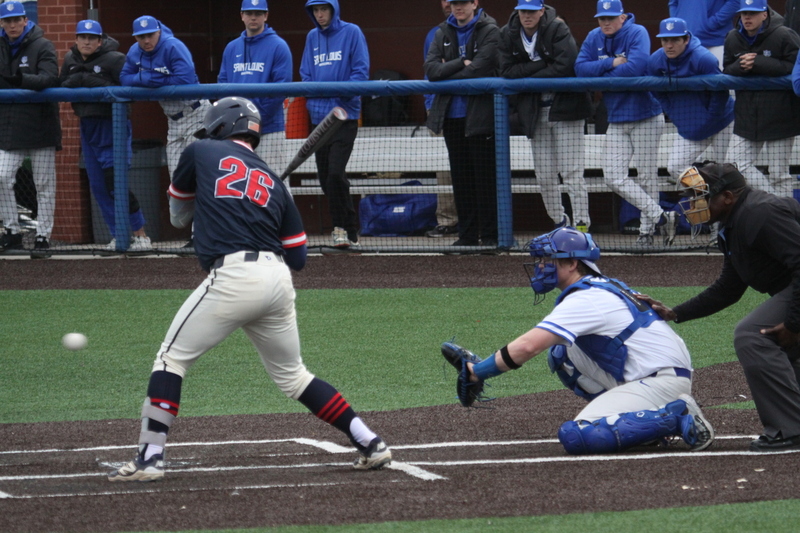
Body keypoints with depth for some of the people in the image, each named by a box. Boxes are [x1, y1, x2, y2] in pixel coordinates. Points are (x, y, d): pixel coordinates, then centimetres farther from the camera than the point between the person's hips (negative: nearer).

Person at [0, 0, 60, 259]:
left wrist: (22, 80, -35)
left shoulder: (42, 46, -4)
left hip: (40, 124, -4)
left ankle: (43, 237, 7)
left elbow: (49, 78, -19)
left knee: (44, 184, 2)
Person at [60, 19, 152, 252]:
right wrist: (78, 80, -14)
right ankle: (118, 235, 17)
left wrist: (95, 83, -24)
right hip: (88, 126, 7)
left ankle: (140, 234, -6)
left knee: (116, 183, -13)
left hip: (113, 125, -7)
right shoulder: (70, 60, 9)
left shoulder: (115, 59, -10)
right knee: (98, 186, 8)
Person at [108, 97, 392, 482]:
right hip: (278, 278, 5)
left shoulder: (202, 154, 12)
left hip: (233, 276, -5)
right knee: (292, 374, 19)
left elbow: (177, 215, 27)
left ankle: (150, 457, -7)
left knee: (172, 359, 4)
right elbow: (298, 257, 18)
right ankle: (370, 444, 15)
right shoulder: (274, 183, 22)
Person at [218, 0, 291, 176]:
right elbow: (223, 82, 15)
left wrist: (257, 112, -15)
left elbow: (282, 88, -8)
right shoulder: (231, 48, 15)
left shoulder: (278, 46, -2)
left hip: (269, 128, -5)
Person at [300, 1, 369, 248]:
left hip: (344, 114, -6)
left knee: (335, 173, -17)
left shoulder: (351, 33, -1)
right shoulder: (312, 38, 15)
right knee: (325, 177, 5)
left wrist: (344, 93, -17)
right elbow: (306, 74, 17)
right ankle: (347, 228, 15)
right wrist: (312, 102, 2)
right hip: (319, 115, 6)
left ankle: (345, 228, -10)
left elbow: (361, 70, -5)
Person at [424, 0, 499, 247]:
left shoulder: (489, 31, -4)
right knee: (461, 178, 8)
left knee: (485, 176, -3)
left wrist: (446, 73, -5)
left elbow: (478, 70, -15)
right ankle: (467, 234, 14)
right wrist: (460, 64, -14)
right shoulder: (443, 33, 12)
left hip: (480, 114, -5)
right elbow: (431, 69, -2)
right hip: (452, 116, 5)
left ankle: (489, 235, 1)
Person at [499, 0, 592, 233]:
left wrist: (529, 79, -12)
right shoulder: (508, 34, 2)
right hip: (534, 112, 5)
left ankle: (582, 224, -13)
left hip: (564, 107, -5)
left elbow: (564, 67, -21)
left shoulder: (557, 29, -11)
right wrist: (542, 65, -15)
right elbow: (507, 72, -6)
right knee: (544, 177, 5)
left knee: (571, 172, -11)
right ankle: (560, 223, 17)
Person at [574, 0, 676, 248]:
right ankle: (660, 216, -7)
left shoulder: (637, 33, -10)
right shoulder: (594, 38, 7)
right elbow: (580, 68, -3)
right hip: (616, 122, 6)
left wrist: (601, 76, -12)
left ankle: (647, 231, 10)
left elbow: (636, 67, -24)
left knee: (647, 178, 0)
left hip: (645, 117, -6)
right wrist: (611, 63, -15)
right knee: (613, 177, -7)